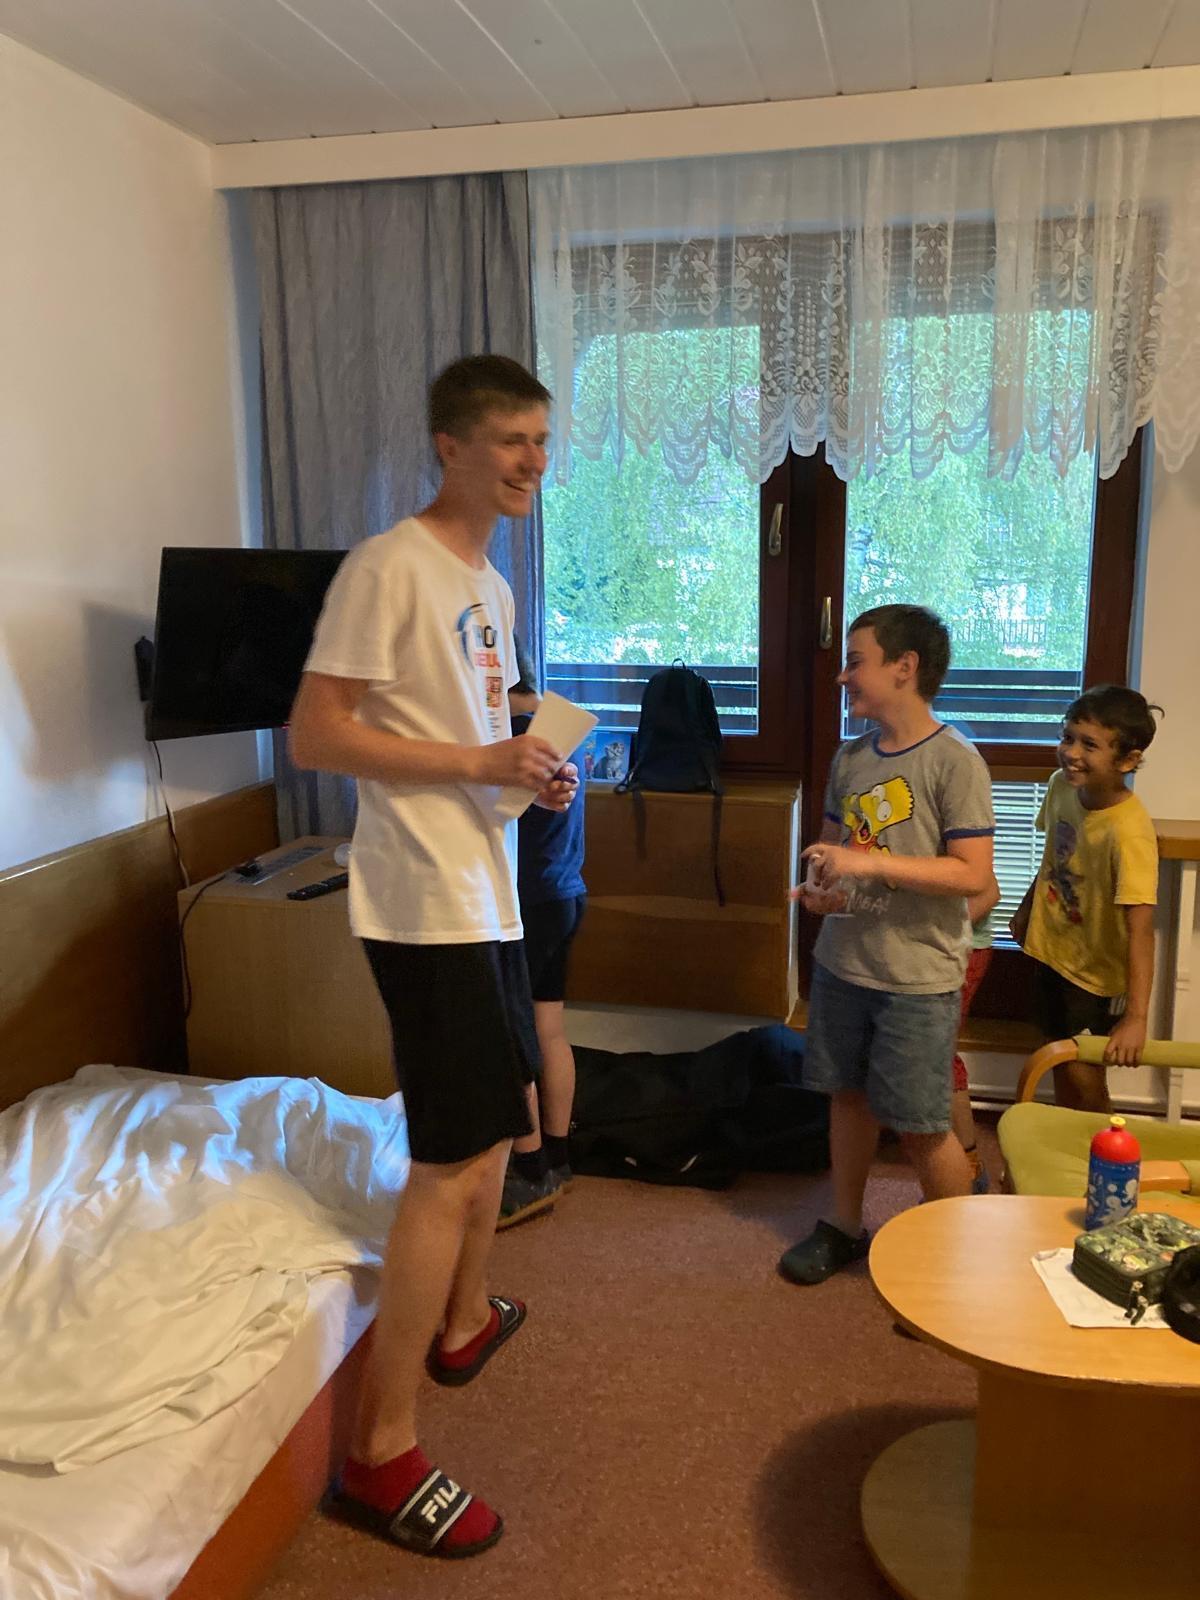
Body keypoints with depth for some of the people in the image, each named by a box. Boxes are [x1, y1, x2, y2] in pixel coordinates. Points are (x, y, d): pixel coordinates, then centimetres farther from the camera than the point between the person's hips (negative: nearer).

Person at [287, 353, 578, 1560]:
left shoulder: (490, 584, 15)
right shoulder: (388, 568, -14)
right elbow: (313, 736, -18)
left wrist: (532, 772, 6)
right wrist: (478, 764, -21)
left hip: (484, 892, 10)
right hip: (427, 903, -10)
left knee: (491, 1124, 21)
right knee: (453, 1165, -7)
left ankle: (464, 1322, 42)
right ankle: (381, 1453, 6)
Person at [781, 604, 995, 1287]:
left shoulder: (954, 760, -14)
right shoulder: (851, 758, 6)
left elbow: (974, 874, -18)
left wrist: (869, 864, -23)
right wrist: (819, 889, -5)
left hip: (918, 978, -6)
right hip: (842, 962, 6)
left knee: (922, 1126, 3)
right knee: (849, 1096, 18)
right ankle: (845, 1226, 37)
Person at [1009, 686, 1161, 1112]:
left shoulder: (1129, 830, -32)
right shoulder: (1062, 785, -11)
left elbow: (1140, 928, -35)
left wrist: (1136, 1017, -40)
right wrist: (1027, 906, 19)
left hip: (1097, 969, -7)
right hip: (1052, 948, 7)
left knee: (1083, 1075, 0)